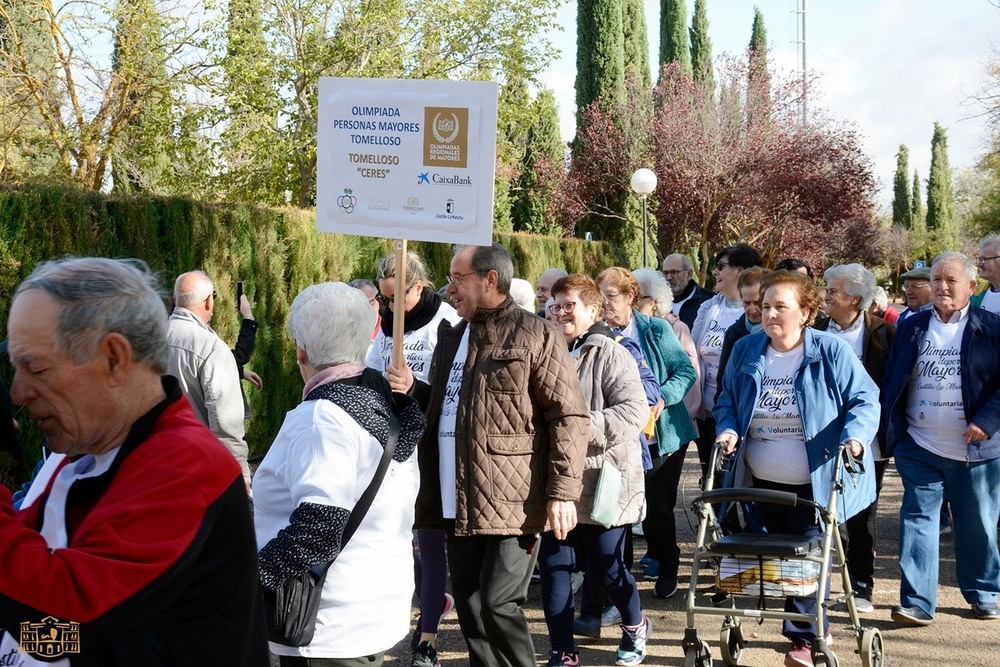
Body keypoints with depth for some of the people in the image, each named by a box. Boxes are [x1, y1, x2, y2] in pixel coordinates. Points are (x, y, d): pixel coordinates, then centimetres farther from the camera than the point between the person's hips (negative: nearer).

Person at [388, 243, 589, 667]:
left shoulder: (536, 336, -5)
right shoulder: (452, 338, 17)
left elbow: (570, 417, -9)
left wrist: (563, 491, -16)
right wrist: (414, 391, 7)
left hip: (513, 503, -7)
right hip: (459, 502, 7)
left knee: (499, 603, -11)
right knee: (469, 608, 11)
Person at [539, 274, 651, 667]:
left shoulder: (611, 354, -8)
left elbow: (634, 412, -18)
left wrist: (581, 425, -24)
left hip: (604, 482, -5)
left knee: (606, 570, 5)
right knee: (553, 567, 3)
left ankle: (635, 626, 34)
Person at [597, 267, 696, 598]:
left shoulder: (655, 330, -6)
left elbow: (686, 371, -7)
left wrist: (663, 398, -22)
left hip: (663, 434, -2)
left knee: (658, 505, 1)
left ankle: (667, 568, 22)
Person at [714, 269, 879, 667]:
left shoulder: (831, 351, -9)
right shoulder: (746, 351, 4)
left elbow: (865, 400, -7)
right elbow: (727, 402, 15)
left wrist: (855, 436, -25)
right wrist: (728, 429, -5)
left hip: (813, 485, -5)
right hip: (761, 484, 5)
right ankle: (811, 628, 28)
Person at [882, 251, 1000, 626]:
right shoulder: (911, 328, 7)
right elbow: (891, 382, 9)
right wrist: (893, 432, 0)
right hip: (919, 448, 2)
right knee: (918, 520, -3)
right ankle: (918, 602, -1)